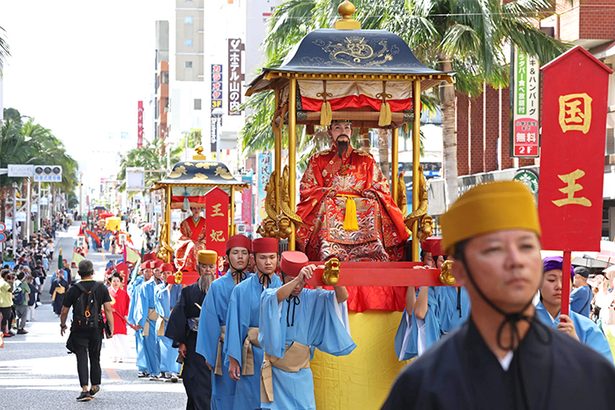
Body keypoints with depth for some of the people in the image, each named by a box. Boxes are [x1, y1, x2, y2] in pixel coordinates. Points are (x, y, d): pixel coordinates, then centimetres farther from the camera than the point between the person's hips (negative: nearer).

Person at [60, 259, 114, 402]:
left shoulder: (74, 289, -3)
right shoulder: (101, 288, 0)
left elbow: (64, 311, 3)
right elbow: (108, 309, -5)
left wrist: (62, 325, 20)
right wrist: (111, 328, -1)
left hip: (79, 329, -2)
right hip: (96, 328, 2)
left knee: (82, 358, -4)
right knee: (95, 358, 16)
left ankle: (85, 389, -14)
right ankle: (95, 386, 27)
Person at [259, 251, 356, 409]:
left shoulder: (312, 298, 0)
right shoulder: (269, 295, -5)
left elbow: (342, 297, -11)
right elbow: (277, 297, -29)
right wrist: (296, 278, -45)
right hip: (275, 372, -2)